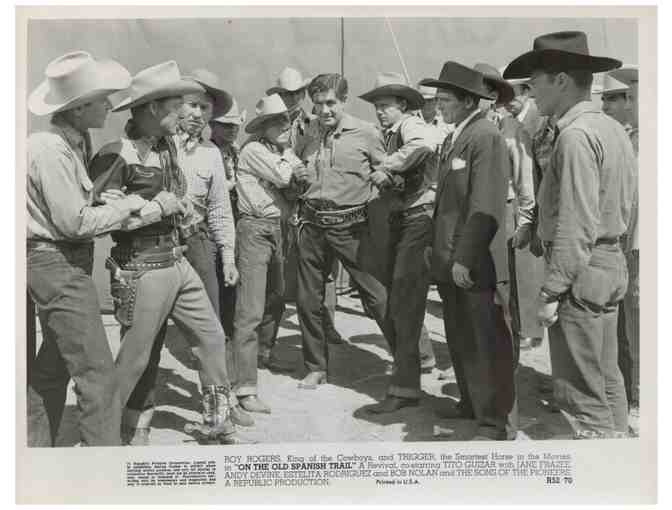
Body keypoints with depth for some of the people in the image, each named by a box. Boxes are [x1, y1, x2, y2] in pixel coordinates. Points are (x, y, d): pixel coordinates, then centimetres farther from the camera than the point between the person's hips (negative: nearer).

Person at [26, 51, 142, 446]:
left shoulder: (78, 140, 9)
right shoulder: (50, 149, -19)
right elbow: (74, 221, -21)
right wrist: (126, 206, -11)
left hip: (70, 262, 10)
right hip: (57, 263, -10)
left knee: (54, 366, 20)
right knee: (97, 372, -9)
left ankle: (36, 445, 33)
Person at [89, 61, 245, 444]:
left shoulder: (169, 146, 8)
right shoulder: (118, 155, -17)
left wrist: (181, 205, 3)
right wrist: (155, 208, -20)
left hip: (179, 261, 8)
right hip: (143, 269, -8)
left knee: (212, 337, 13)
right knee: (135, 358, 4)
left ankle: (219, 422, 30)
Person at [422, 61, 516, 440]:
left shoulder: (486, 137, -14)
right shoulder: (454, 139, 14)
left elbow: (485, 207, -20)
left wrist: (464, 259, -21)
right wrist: (438, 247, 15)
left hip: (476, 263, -9)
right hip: (451, 260, 9)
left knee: (489, 344, 1)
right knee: (460, 339, 19)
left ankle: (498, 422, 13)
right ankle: (471, 402, 35)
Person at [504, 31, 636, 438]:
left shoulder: (576, 136, -18)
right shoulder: (613, 129, 12)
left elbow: (576, 227, -23)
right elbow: (619, 209, 14)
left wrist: (551, 292, -19)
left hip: (581, 271, -10)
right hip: (611, 262, 10)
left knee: (582, 389, 0)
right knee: (607, 378, 20)